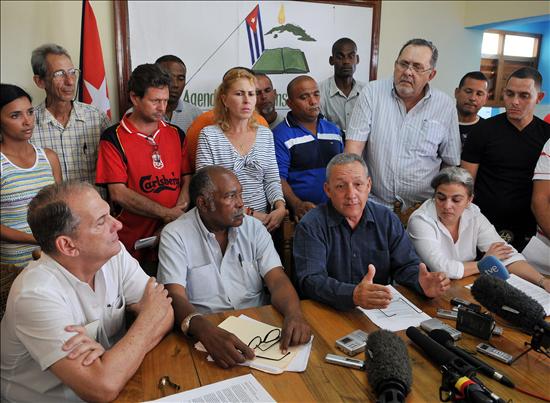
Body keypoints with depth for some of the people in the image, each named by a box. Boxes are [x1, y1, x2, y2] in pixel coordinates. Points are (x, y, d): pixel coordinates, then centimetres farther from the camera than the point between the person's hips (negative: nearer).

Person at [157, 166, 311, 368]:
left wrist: (294, 315, -26)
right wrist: (207, 332, -36)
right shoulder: (175, 235, -6)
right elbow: (176, 296, -16)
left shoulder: (254, 228, 4)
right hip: (207, 331, -2)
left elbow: (277, 280, -4)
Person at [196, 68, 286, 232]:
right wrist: (249, 213, -12)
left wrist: (280, 207, -9)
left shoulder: (266, 134, 11)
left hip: (264, 220, 4)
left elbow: (272, 180, 11)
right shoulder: (209, 135, -2)